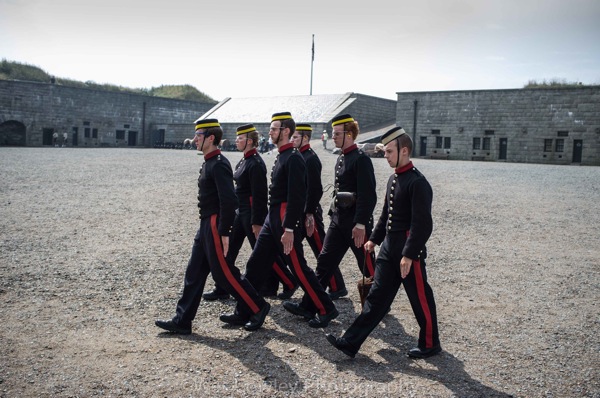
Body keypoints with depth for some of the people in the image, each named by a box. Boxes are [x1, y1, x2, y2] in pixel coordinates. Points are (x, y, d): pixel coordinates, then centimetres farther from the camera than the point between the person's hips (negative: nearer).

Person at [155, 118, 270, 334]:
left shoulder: (219, 164, -18)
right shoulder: (209, 162, 14)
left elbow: (229, 200, -24)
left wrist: (224, 233, -23)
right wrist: (211, 228, 20)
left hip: (215, 227, -10)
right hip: (206, 226, 10)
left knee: (224, 272, -1)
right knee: (194, 273, 11)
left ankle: (258, 308, 13)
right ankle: (182, 321, 18)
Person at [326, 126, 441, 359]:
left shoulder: (417, 182, -17)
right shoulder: (393, 179, 11)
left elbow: (422, 224, -21)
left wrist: (409, 255, -22)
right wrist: (375, 239, 18)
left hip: (409, 251, -8)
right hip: (388, 248, 8)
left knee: (420, 299, 8)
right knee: (377, 296, 8)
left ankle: (430, 344, 27)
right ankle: (351, 342, 9)